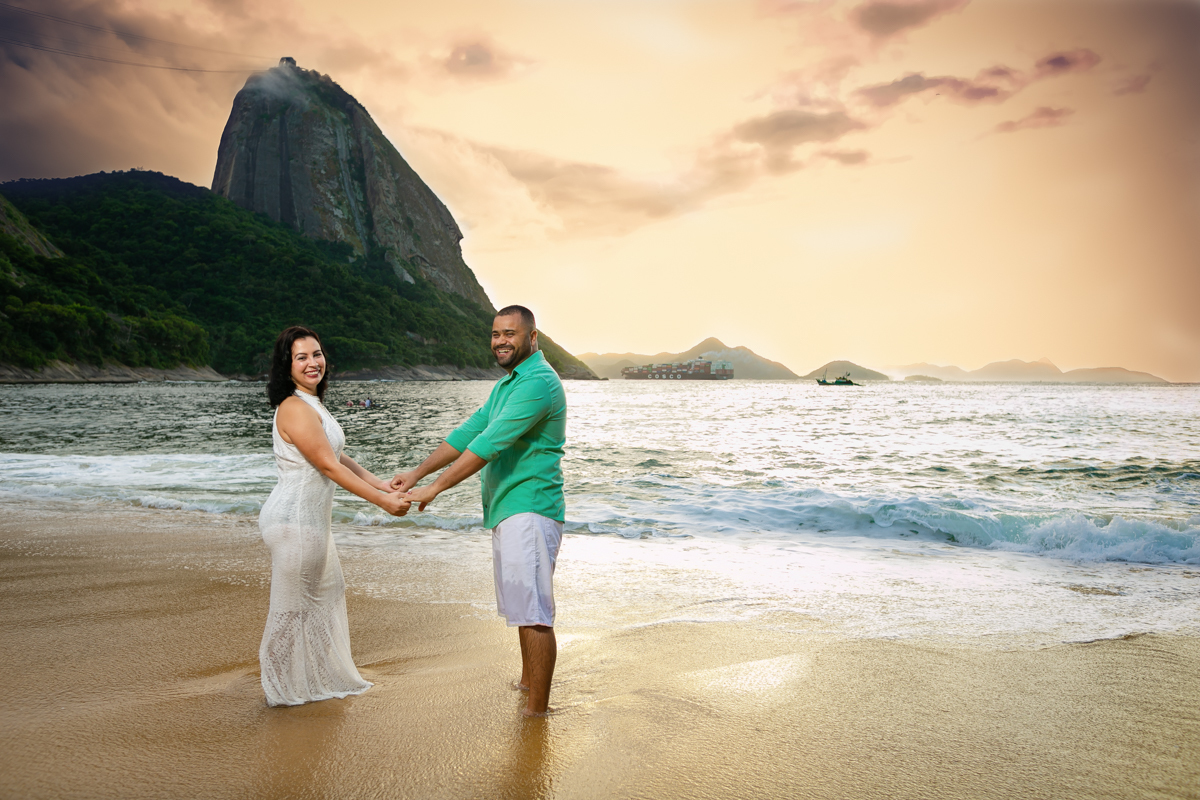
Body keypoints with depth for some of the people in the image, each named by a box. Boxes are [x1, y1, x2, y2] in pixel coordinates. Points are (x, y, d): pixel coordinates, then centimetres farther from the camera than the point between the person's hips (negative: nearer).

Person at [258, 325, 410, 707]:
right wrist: (382, 501, -18)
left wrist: (383, 485, 8)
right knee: (293, 601, 4)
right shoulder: (294, 409, -21)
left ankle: (320, 673, 38)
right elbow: (329, 466, -22)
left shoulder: (311, 404, 12)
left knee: (328, 589, 22)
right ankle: (286, 686, 20)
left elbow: (339, 456, 14)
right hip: (294, 518, -10)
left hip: (310, 516, 10)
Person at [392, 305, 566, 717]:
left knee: (533, 612, -8)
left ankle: (537, 710, -2)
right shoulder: (506, 384, 19)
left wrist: (435, 488, -19)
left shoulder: (538, 382, -16)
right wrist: (417, 472, 10)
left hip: (529, 510, -10)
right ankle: (528, 681, 35)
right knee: (521, 607, 20)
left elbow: (490, 443, -22)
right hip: (508, 512, 10)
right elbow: (470, 431, 18)